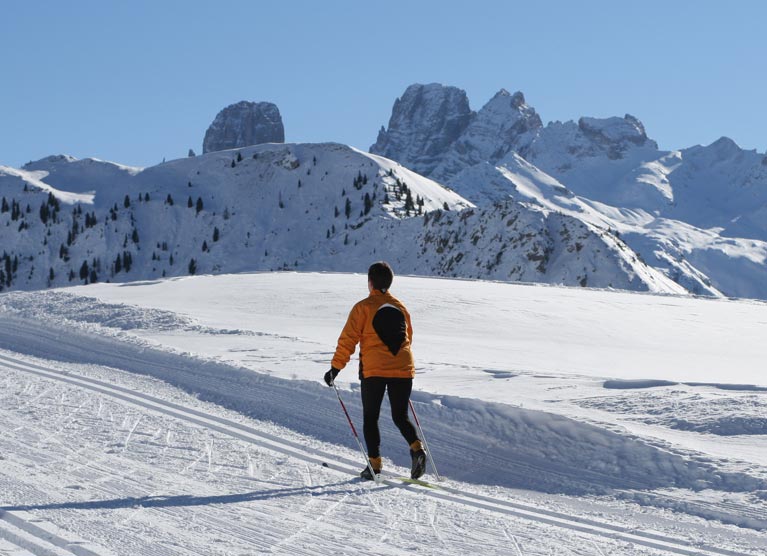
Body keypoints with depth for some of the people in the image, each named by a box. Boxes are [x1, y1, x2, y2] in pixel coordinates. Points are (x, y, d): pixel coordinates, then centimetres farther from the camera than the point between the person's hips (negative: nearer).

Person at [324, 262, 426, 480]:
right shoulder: (401, 307, 13)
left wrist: (335, 368, -1)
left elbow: (348, 339, -6)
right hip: (403, 370, 4)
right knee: (400, 417, 12)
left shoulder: (363, 307, -3)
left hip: (374, 370, -4)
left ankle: (374, 463, 1)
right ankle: (416, 448, -13)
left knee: (370, 418, 9)